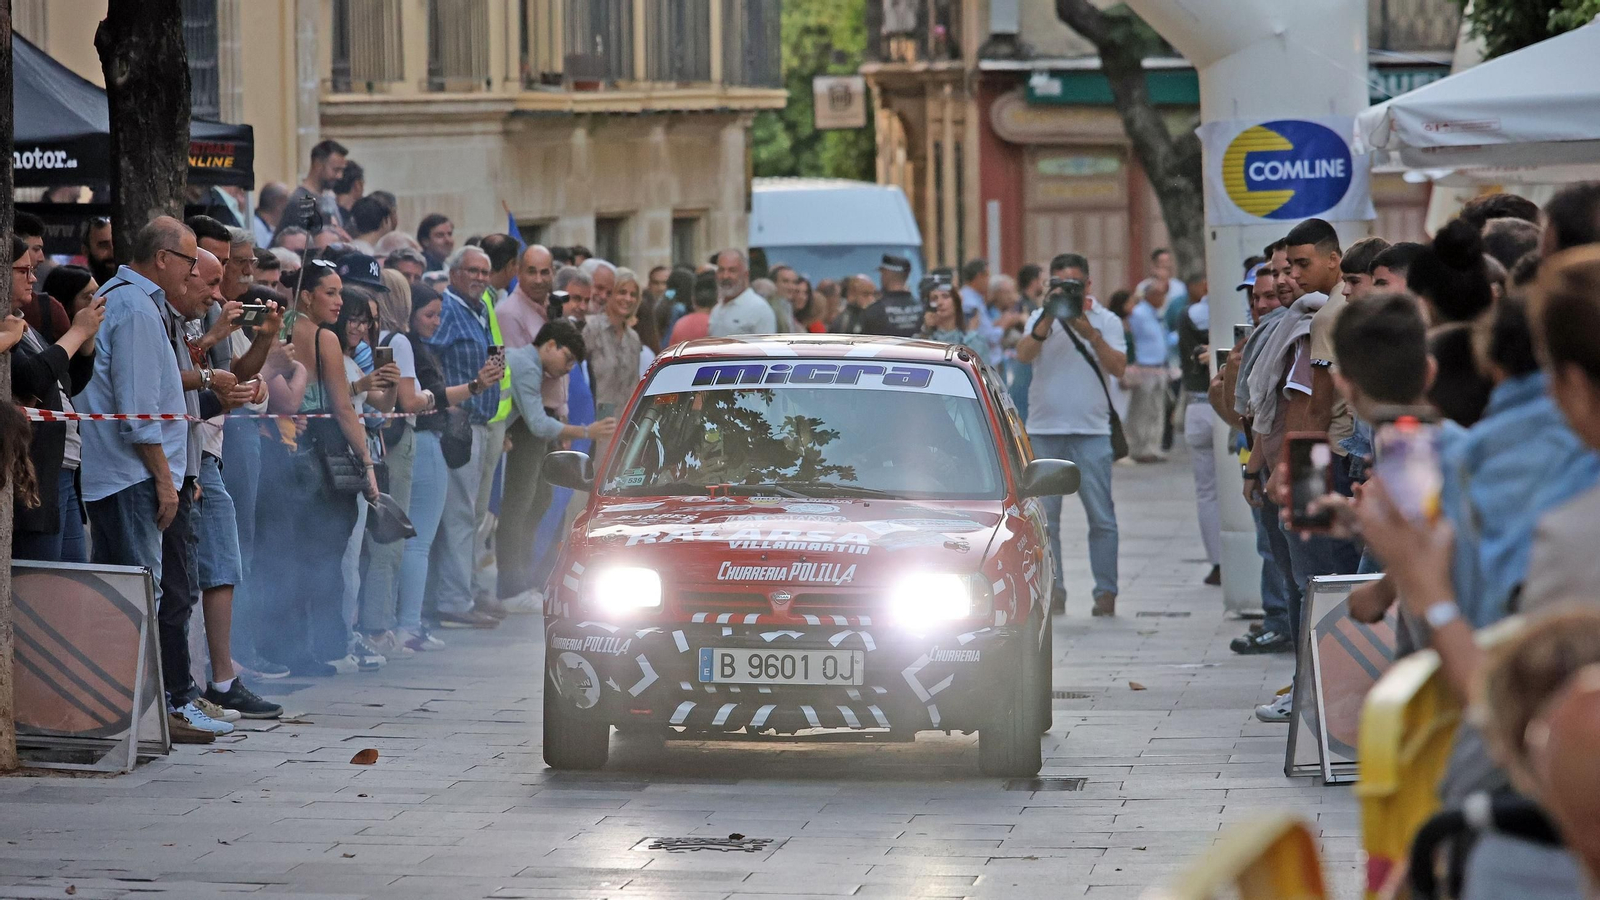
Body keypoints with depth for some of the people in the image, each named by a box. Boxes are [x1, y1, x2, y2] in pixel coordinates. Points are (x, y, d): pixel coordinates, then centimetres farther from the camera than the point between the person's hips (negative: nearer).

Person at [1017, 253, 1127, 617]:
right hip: (1044, 430, 1)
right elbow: (1023, 353, -9)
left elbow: (1118, 368, -5)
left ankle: (1105, 591, 0)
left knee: (1101, 516, -4)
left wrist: (1091, 334, -16)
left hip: (1091, 432, -1)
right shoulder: (1041, 319, 9)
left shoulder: (1106, 321, 7)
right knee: (1044, 515, 0)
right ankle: (1051, 589, 5)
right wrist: (1049, 318, -19)